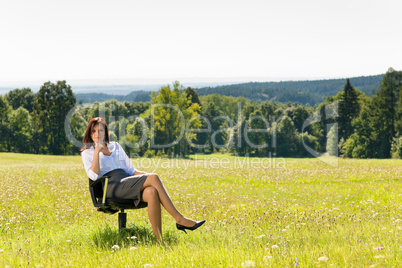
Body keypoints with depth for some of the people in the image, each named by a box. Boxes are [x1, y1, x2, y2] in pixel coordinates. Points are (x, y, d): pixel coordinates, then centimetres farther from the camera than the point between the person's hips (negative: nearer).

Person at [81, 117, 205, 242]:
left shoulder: (115, 146, 26)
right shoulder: (87, 153, 14)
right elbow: (94, 176, -4)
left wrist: (146, 175, 6)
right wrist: (97, 152, -9)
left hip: (128, 185, 5)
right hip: (113, 187, -5)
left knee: (152, 192, -32)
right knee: (153, 178, -26)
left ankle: (159, 240, -40)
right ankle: (180, 219, -28)